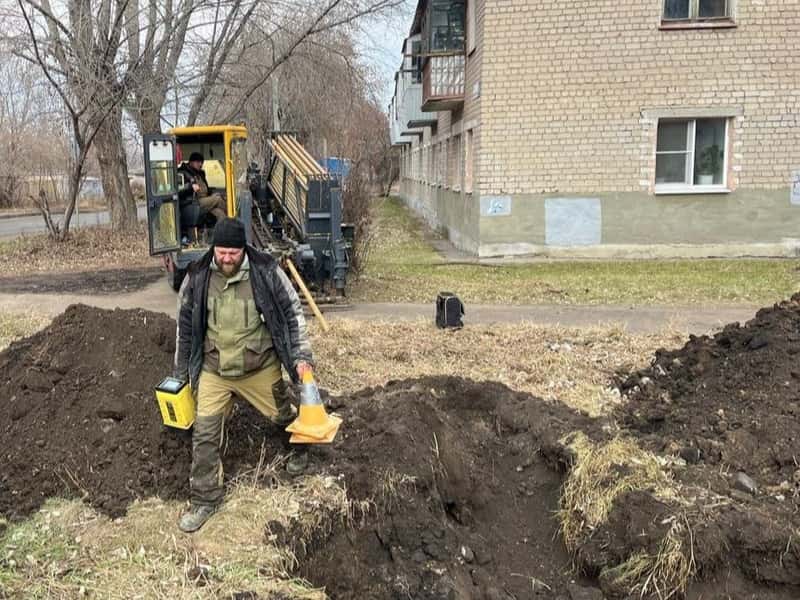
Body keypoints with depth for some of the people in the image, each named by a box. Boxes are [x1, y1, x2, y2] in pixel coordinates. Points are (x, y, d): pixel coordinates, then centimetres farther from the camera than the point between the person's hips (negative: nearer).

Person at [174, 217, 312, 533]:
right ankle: (205, 499, 18)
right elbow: (185, 325, 4)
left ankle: (300, 446, 51)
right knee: (204, 434, 0)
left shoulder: (266, 270, -16)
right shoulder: (197, 276, -9)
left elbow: (292, 312, -6)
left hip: (260, 367, -1)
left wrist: (301, 356, -10)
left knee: (282, 415, 16)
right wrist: (181, 373, 9)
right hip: (213, 371, 2)